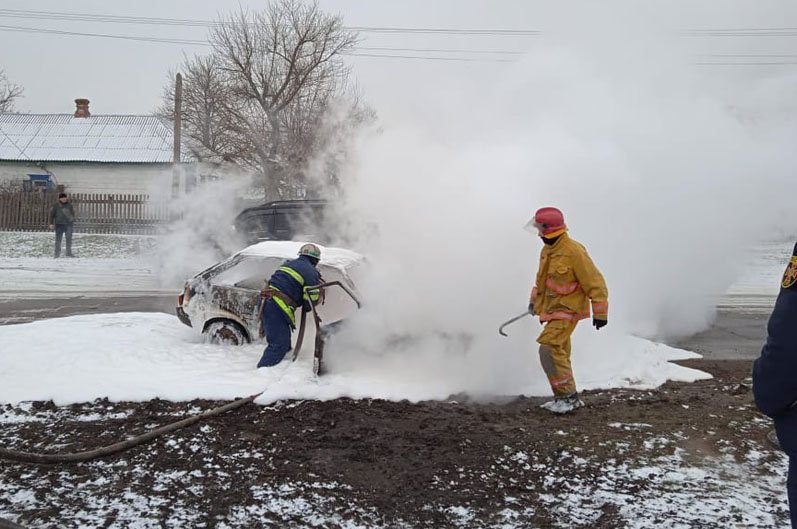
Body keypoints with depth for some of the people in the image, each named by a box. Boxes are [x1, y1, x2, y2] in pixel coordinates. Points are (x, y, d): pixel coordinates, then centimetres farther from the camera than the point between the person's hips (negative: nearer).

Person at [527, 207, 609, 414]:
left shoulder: (573, 252, -20)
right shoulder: (547, 250, 8)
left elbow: (595, 283, -17)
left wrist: (600, 313, -17)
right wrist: (534, 300, 33)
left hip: (568, 310, -9)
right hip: (552, 309, 9)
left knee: (549, 349, -18)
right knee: (559, 354, 12)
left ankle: (568, 396, -11)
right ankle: (566, 397, 21)